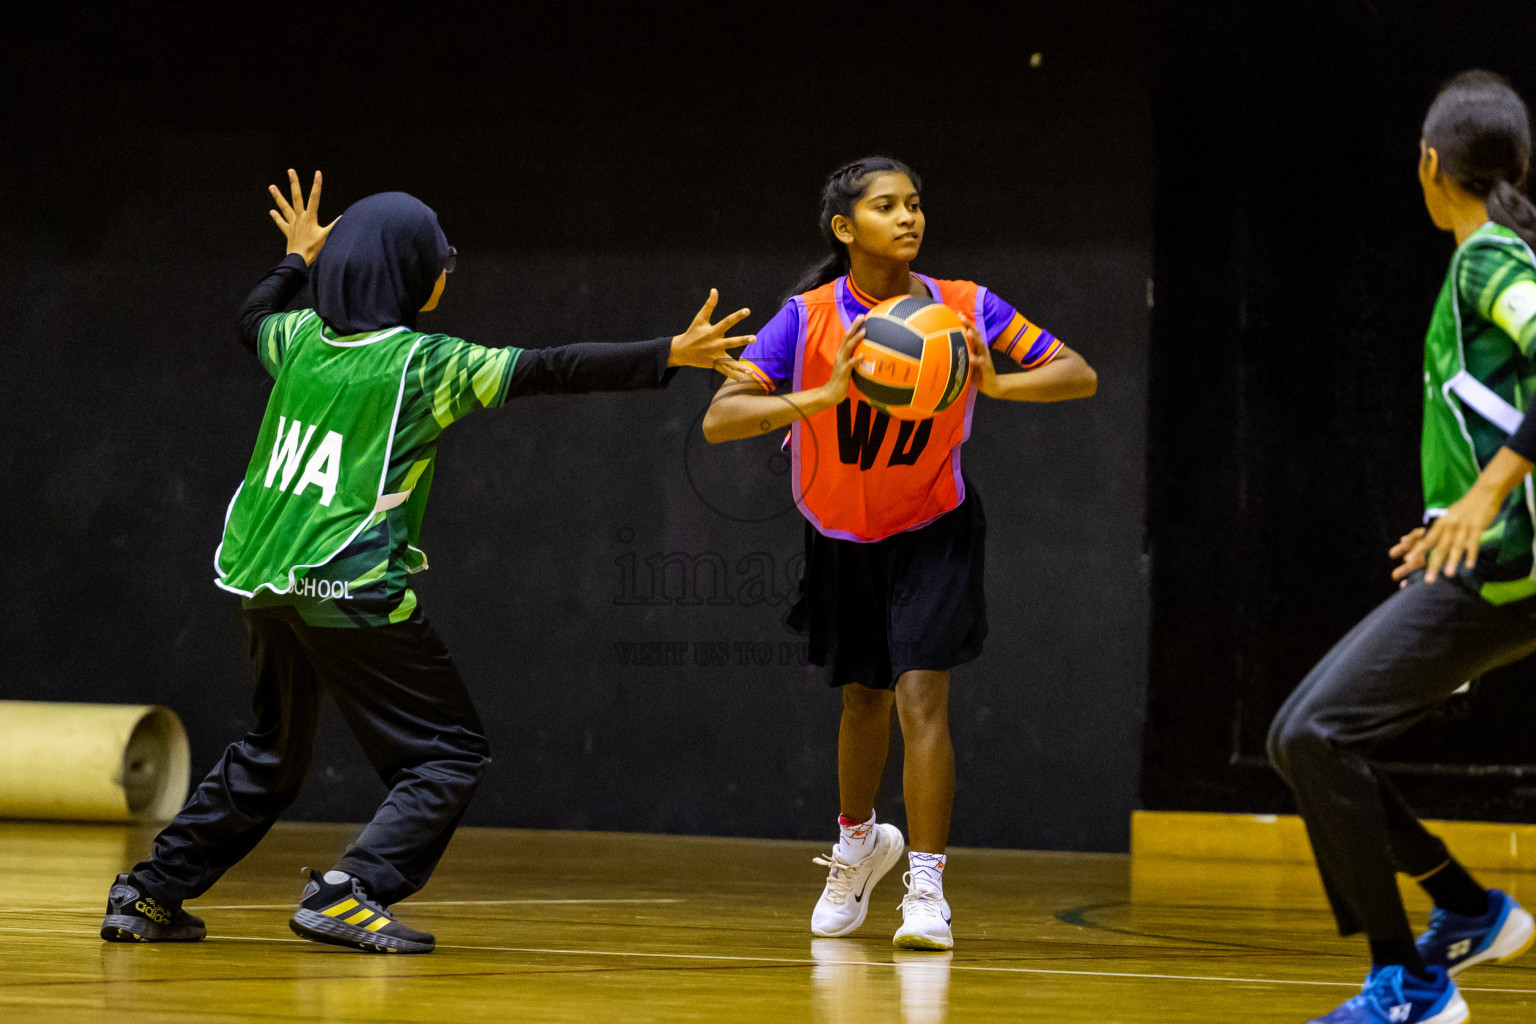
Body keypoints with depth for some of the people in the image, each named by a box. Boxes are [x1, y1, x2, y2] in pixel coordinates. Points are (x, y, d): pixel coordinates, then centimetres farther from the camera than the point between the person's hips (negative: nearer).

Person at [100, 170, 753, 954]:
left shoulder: (303, 338, 6)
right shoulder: (422, 362, -11)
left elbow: (250, 319, 31)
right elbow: (550, 370, -17)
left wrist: (295, 261, 48)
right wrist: (670, 357, -19)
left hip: (264, 580, 8)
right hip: (350, 588, -7)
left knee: (272, 754, 26)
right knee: (450, 753, 2)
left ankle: (150, 896, 27)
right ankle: (347, 895, -14)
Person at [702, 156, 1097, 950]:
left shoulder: (963, 309, -17)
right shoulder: (808, 318, -20)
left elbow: (1081, 377, -14)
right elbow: (718, 420, -29)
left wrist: (996, 383, -32)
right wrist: (821, 397, -43)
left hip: (931, 529, -1)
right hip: (841, 536, 1)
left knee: (920, 695, -16)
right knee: (864, 699, 16)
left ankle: (927, 886, -9)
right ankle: (858, 840, 44)